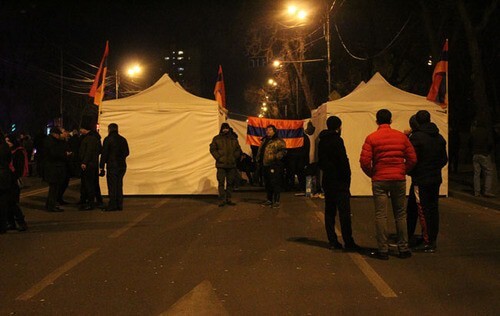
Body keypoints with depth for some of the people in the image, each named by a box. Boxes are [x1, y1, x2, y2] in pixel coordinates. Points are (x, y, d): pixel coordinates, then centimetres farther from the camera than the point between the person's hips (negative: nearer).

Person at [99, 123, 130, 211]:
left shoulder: (108, 139, -8)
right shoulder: (123, 139, 8)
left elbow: (104, 154, -10)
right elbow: (127, 152, 13)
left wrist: (102, 167, -8)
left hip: (112, 165, -6)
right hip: (122, 165, 6)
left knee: (112, 186, -3)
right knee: (119, 185, 11)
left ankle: (112, 206, -4)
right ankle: (119, 205, 13)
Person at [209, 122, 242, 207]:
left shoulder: (233, 139, 12)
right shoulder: (216, 139, 4)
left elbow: (238, 150, 14)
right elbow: (212, 149, 1)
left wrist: (235, 157, 0)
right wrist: (218, 158, -9)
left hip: (232, 165, 3)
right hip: (221, 165, -3)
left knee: (230, 182, 7)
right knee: (221, 183, -5)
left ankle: (228, 199, 16)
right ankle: (222, 200, -2)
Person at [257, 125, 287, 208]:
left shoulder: (278, 141, -7)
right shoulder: (264, 141, 19)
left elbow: (283, 151, -18)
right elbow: (260, 151, 28)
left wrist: (275, 156, -25)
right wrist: (258, 159, 15)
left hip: (274, 166, -8)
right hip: (265, 165, 9)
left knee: (275, 184, -7)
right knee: (267, 184, 14)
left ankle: (276, 201, -2)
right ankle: (269, 200, 23)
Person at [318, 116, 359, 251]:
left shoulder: (322, 141, 12)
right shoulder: (337, 140, -13)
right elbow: (343, 161, -15)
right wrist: (347, 177, -8)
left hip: (327, 180, 8)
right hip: (339, 181, -8)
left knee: (329, 211, 9)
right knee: (344, 212, -5)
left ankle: (332, 241, 10)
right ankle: (348, 242, -5)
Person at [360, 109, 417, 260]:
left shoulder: (371, 138, -5)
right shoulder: (401, 136, 3)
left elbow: (364, 161, -11)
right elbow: (412, 158, 2)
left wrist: (372, 174, 6)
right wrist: (403, 172, 15)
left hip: (379, 180, -2)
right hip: (399, 180, 2)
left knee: (380, 215, 2)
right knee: (400, 215, 11)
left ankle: (383, 250, 3)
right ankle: (403, 249, 14)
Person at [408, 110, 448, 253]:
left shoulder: (416, 137, -13)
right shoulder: (439, 137, 9)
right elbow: (444, 159, 13)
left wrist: (410, 172, 3)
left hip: (421, 180, -7)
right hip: (436, 179, 7)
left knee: (423, 210, -3)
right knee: (433, 209, 11)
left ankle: (427, 242, -3)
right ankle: (433, 240, 16)